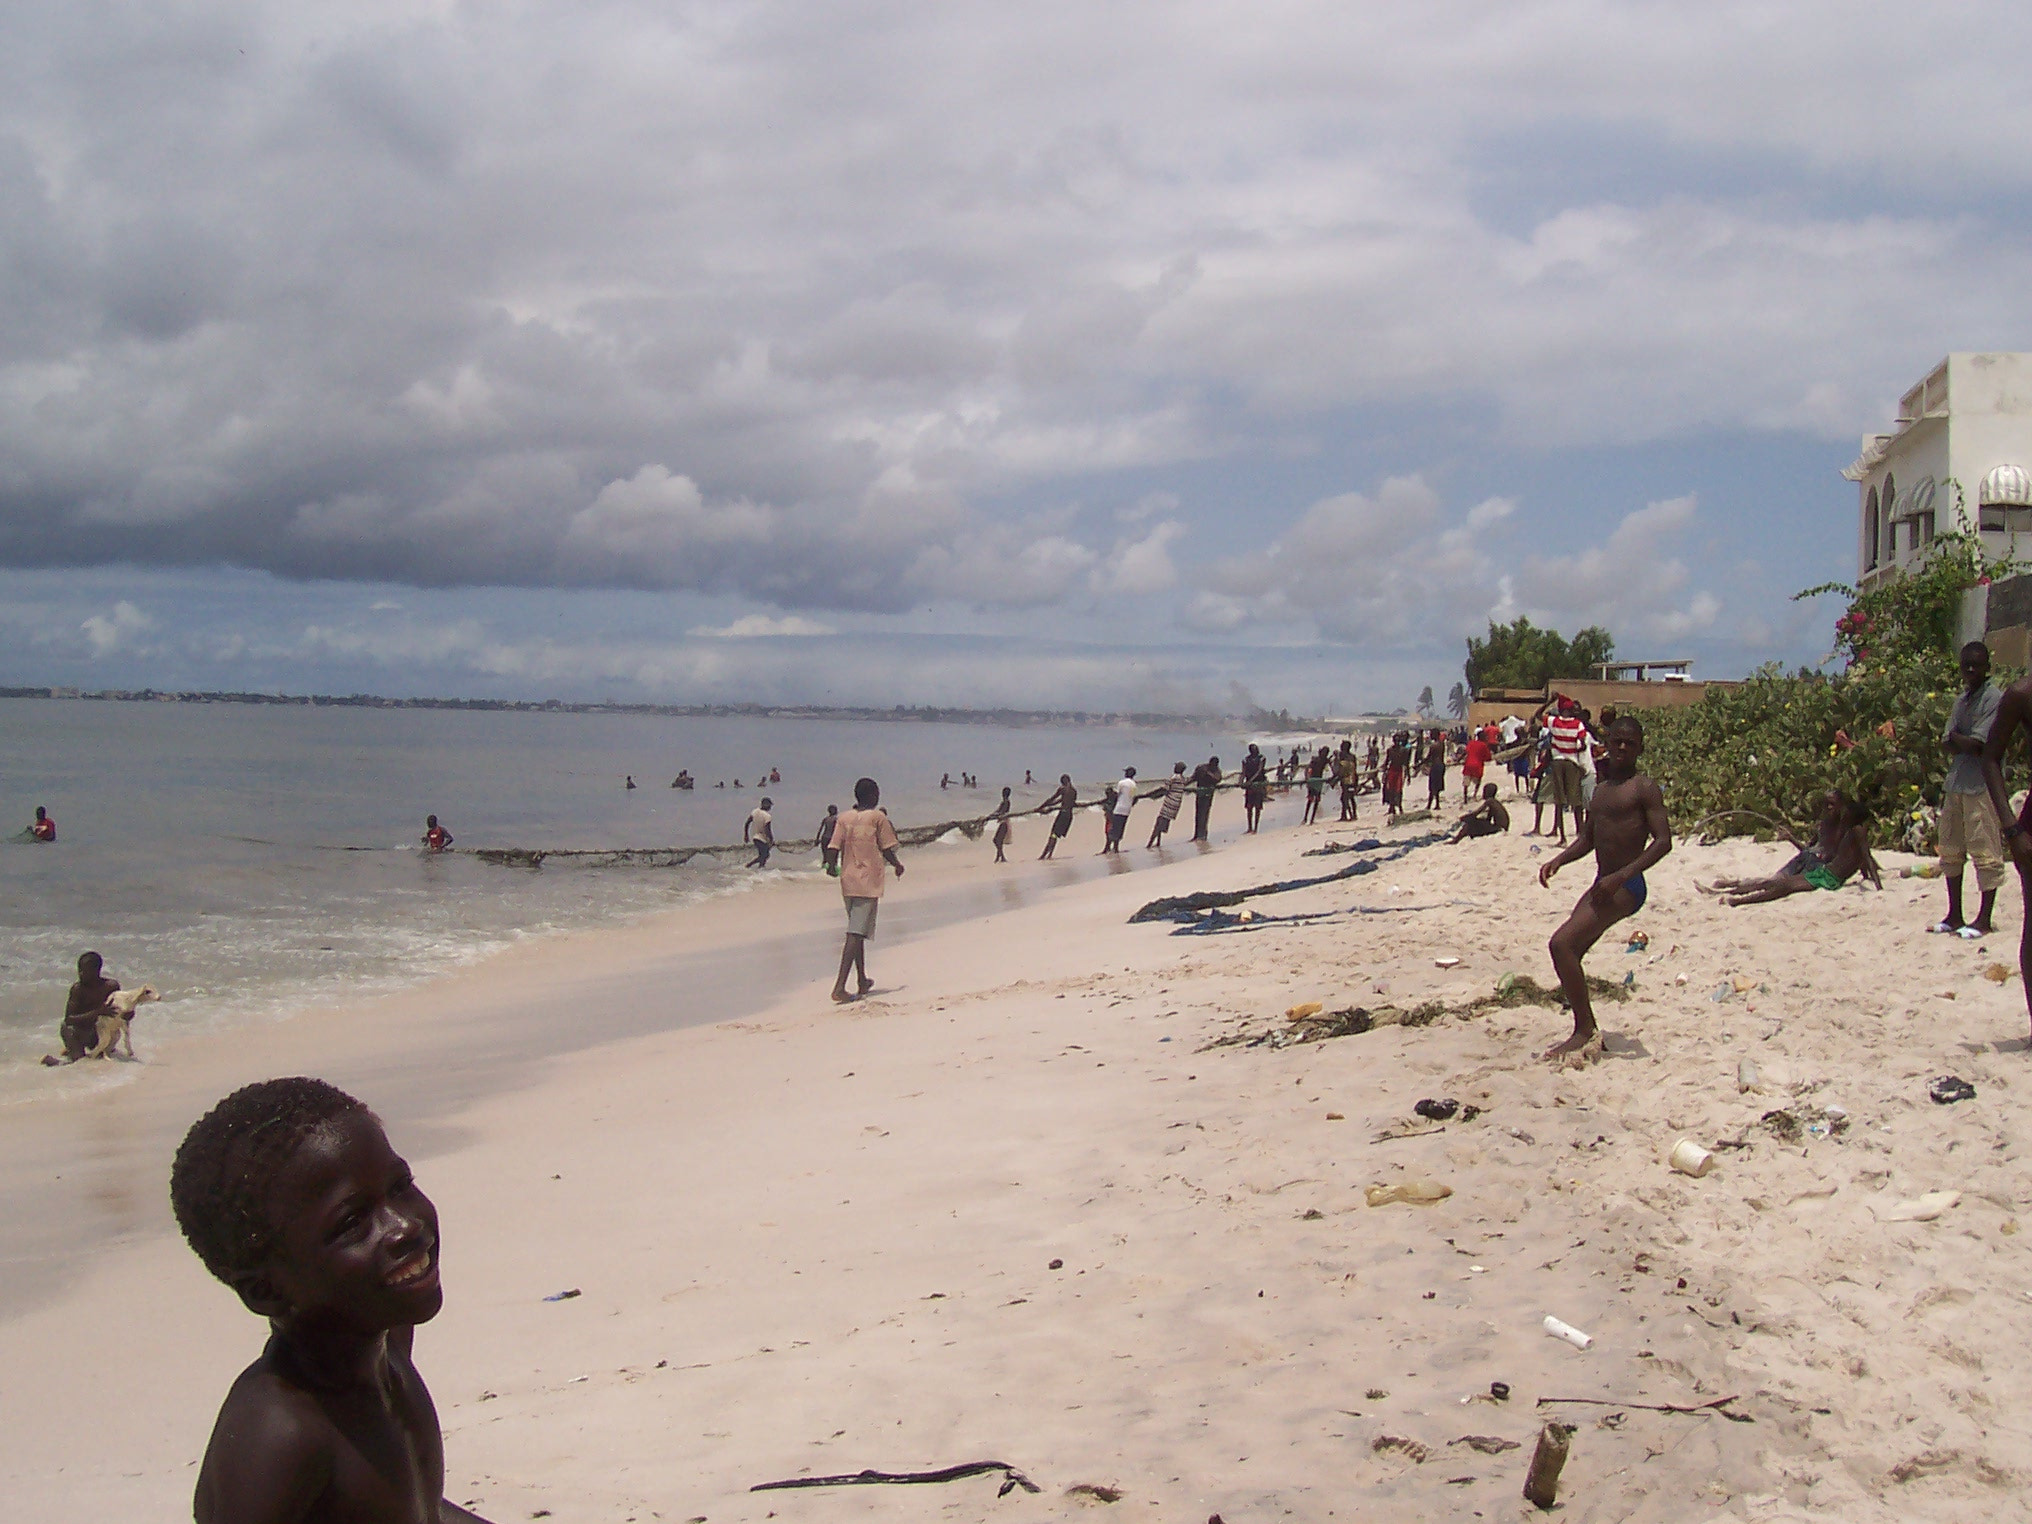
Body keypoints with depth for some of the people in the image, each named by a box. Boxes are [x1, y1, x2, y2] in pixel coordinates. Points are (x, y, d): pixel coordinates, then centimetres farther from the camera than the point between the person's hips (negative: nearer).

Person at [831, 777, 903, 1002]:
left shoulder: (844, 818, 8)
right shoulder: (878, 817, -5)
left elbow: (835, 848, 0)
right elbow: (887, 850, -3)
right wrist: (898, 865, 14)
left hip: (847, 882, 6)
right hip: (868, 883, -6)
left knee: (857, 933, 20)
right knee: (856, 935, -11)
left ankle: (863, 982, 30)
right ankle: (839, 986, -21)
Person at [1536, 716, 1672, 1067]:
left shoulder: (1644, 788, -7)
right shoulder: (1600, 791, 17)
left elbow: (1663, 840, -16)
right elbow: (1586, 840, 23)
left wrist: (1621, 876, -24)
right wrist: (1558, 861, 4)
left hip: (1626, 887, -9)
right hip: (1603, 885, 9)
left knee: (1562, 944, -19)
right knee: (1569, 953, 11)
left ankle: (1585, 1030, -9)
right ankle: (1587, 1035, 24)